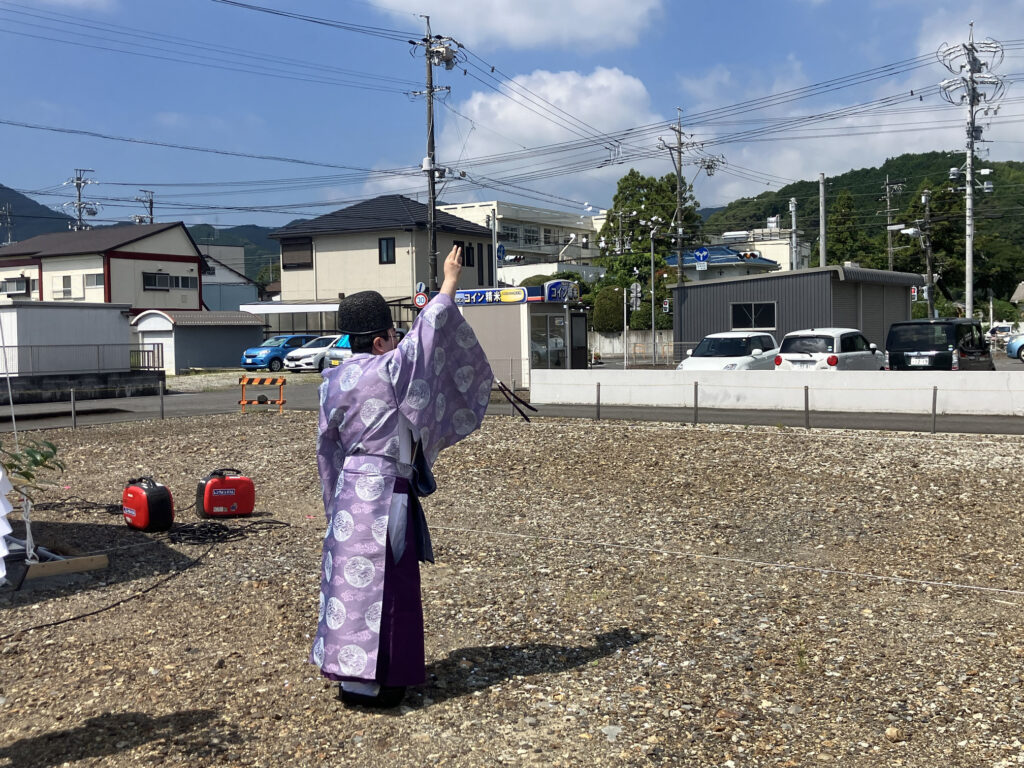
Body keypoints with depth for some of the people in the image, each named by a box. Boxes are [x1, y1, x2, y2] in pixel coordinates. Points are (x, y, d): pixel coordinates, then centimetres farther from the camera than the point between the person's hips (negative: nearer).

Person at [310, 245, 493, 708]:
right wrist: (450, 279, 10)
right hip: (385, 492, -8)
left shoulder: (335, 380, 8)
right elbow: (429, 328, -3)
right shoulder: (391, 369, -12)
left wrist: (335, 501, 24)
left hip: (350, 488, 8)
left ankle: (349, 669, 24)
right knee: (382, 582, -2)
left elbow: (327, 444, 14)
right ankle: (366, 681, 2)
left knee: (352, 576, 13)